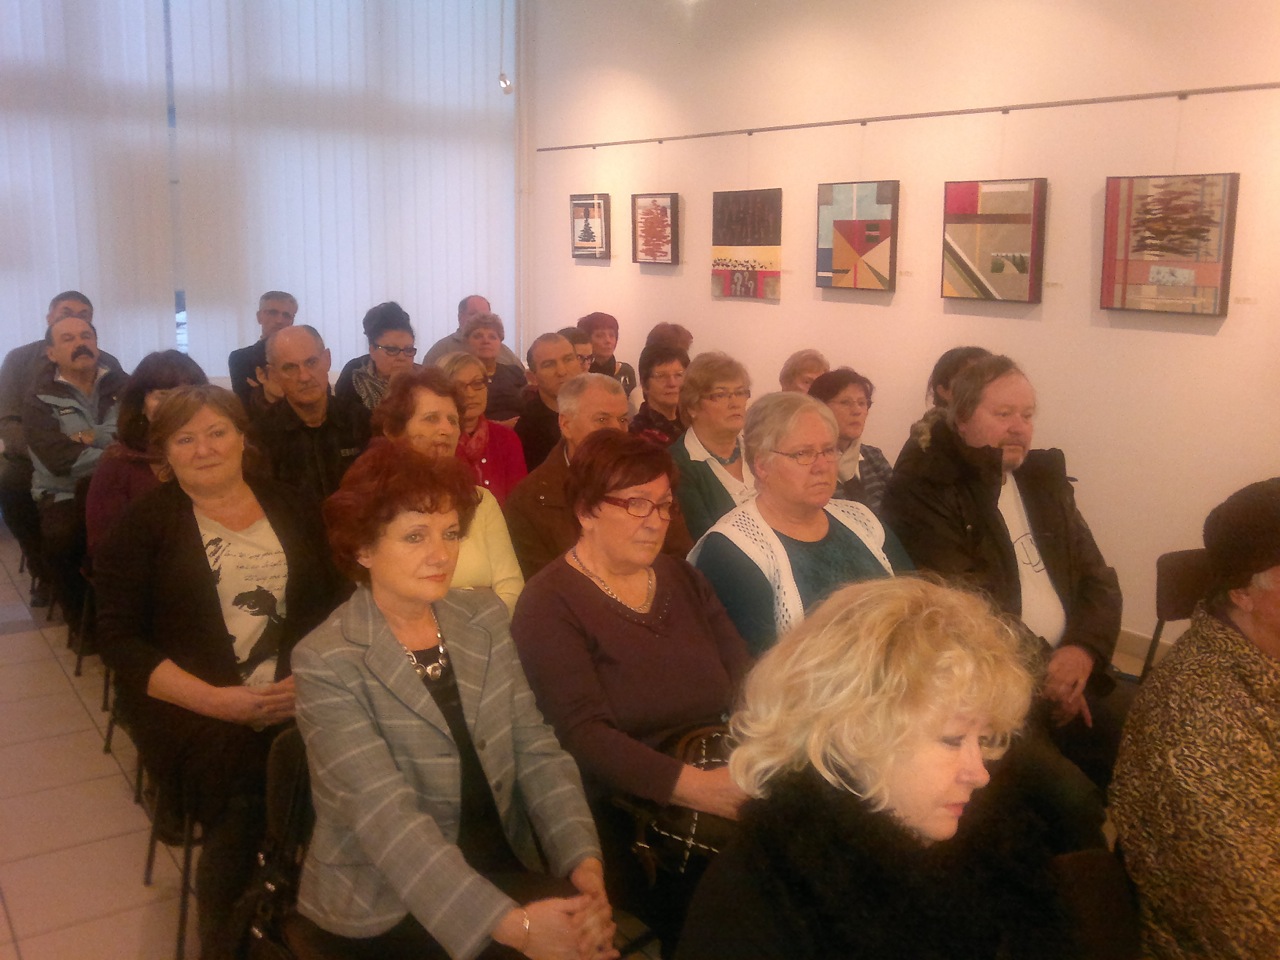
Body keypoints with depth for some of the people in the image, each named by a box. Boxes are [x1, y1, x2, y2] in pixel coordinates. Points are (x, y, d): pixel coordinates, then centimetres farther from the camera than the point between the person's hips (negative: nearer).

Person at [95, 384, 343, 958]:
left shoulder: (288, 508, 14)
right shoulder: (143, 524, 7)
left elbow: (334, 602, 11)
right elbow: (119, 641, 0)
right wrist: (216, 699, -13)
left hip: (301, 700, 2)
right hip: (193, 712, -2)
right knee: (243, 804, -31)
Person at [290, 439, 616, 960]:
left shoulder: (485, 618, 4)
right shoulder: (326, 664, -14)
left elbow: (535, 750, 0)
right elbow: (386, 815, -23)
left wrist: (583, 859, -17)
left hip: (500, 866, 6)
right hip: (383, 907, -5)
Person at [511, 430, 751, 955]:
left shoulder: (681, 578, 13)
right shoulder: (550, 606, -7)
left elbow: (745, 677, 9)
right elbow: (584, 733, -18)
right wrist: (691, 785, -29)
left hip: (718, 789, 6)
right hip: (623, 820, -6)